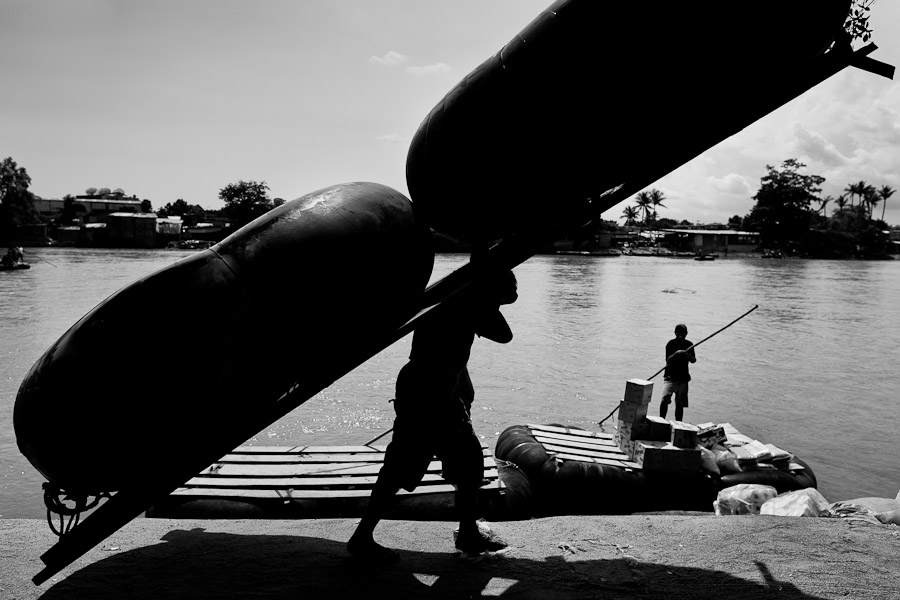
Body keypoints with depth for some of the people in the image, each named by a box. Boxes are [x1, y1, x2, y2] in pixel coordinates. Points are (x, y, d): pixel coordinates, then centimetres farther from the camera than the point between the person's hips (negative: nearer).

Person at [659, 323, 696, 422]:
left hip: (683, 377, 3)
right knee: (665, 398, -22)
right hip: (670, 377, -3)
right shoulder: (671, 343, -5)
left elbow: (694, 360, 7)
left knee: (680, 404, 5)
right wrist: (676, 354, -30)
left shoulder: (689, 344, 7)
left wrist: (688, 356, -15)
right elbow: (668, 360, -13)